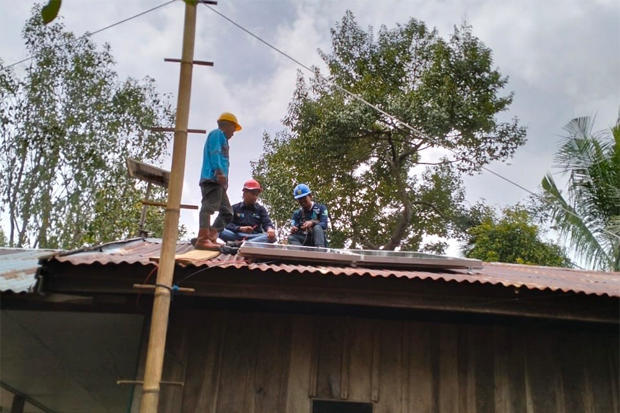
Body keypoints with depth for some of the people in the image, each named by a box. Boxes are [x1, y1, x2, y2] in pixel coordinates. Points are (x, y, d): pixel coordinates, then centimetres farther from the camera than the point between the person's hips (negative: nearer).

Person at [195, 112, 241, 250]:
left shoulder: (221, 138, 34)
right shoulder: (217, 133, 5)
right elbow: (214, 153, -10)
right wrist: (220, 171, -22)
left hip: (218, 181, 10)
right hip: (213, 177, -10)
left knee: (227, 211, 8)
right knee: (209, 206, -19)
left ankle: (211, 238, -2)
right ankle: (203, 239, -28)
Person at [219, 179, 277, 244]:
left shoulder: (261, 209, 18)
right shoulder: (235, 208, 13)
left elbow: (267, 223, 3)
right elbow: (227, 224, 1)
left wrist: (270, 229, -23)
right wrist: (240, 228, -20)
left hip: (255, 237, 1)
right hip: (238, 236, -1)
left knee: (272, 237, -30)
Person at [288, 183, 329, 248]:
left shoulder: (321, 208, 2)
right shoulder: (297, 214, 11)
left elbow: (324, 224, -13)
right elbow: (296, 231, 0)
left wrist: (312, 223, -34)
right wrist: (293, 230, -25)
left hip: (318, 239, -2)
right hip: (305, 242, 3)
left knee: (317, 227, -31)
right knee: (291, 237, -25)